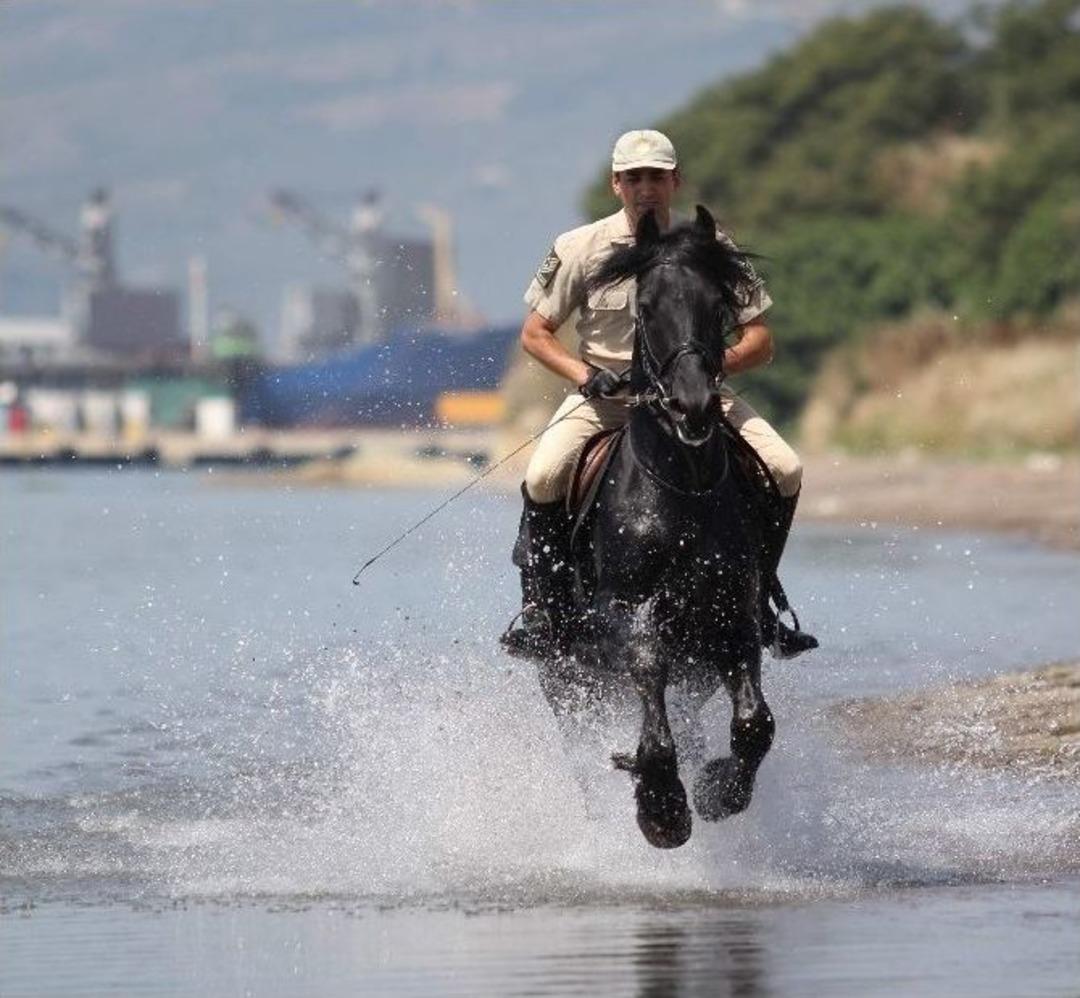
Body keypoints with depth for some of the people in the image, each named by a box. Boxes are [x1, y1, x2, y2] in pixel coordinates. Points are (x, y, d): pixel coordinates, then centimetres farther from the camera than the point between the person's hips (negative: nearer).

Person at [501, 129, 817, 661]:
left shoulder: (711, 248, -6)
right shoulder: (582, 248, -7)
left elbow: (759, 341, -4)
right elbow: (534, 332, 0)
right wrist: (584, 374, -18)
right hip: (603, 391, -1)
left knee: (784, 469, -17)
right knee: (545, 477, -29)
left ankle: (755, 601, 0)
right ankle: (541, 606, -9)